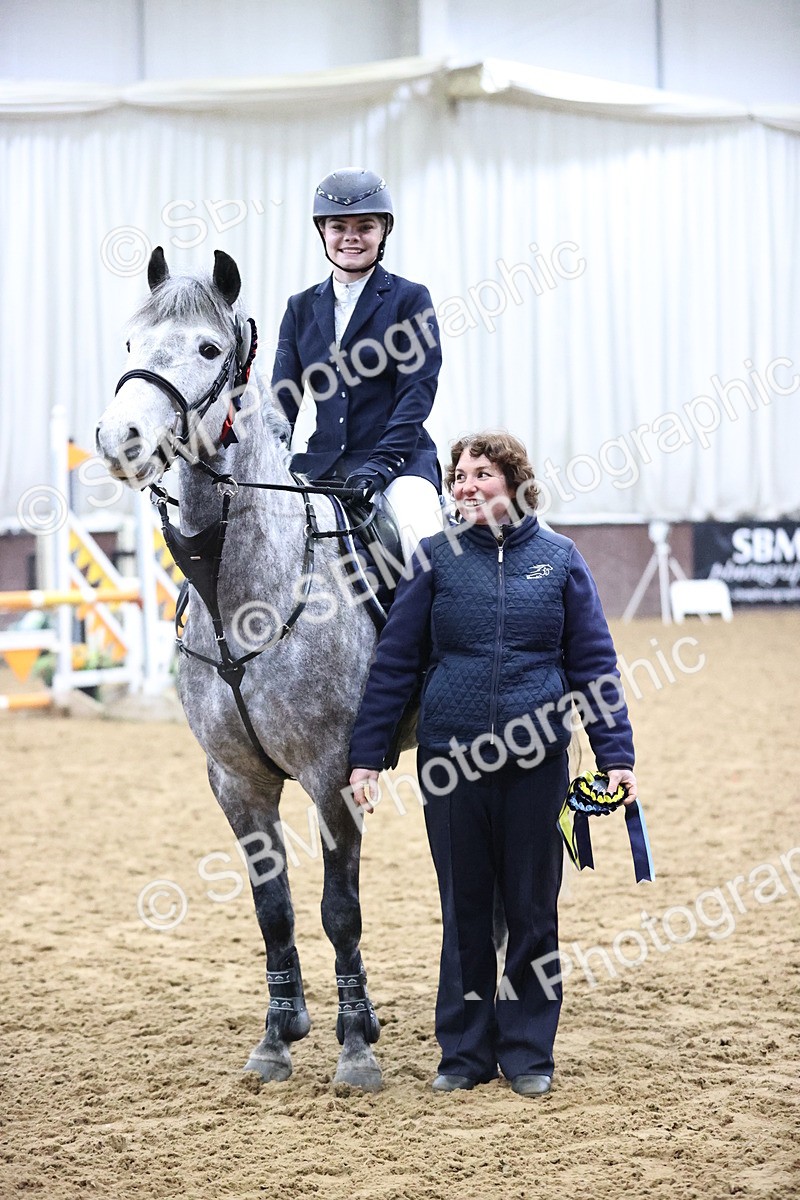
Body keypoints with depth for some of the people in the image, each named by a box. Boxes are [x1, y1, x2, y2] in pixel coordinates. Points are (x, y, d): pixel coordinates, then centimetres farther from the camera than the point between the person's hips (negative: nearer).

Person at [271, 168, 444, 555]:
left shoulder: (410, 300, 3)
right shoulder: (301, 308, 14)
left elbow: (417, 393, -5)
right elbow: (284, 398, 11)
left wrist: (380, 465, -17)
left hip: (399, 456, -4)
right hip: (320, 462, 4)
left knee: (422, 540, -30)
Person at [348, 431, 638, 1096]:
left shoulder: (559, 558, 2)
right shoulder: (435, 558, 1)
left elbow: (594, 665, 4)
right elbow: (394, 665, 3)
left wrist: (616, 755, -1)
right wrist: (367, 756, 0)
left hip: (536, 759, 0)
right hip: (451, 760, 0)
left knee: (533, 910, 8)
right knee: (465, 912, 9)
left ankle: (528, 1052, 21)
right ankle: (465, 1052, 21)